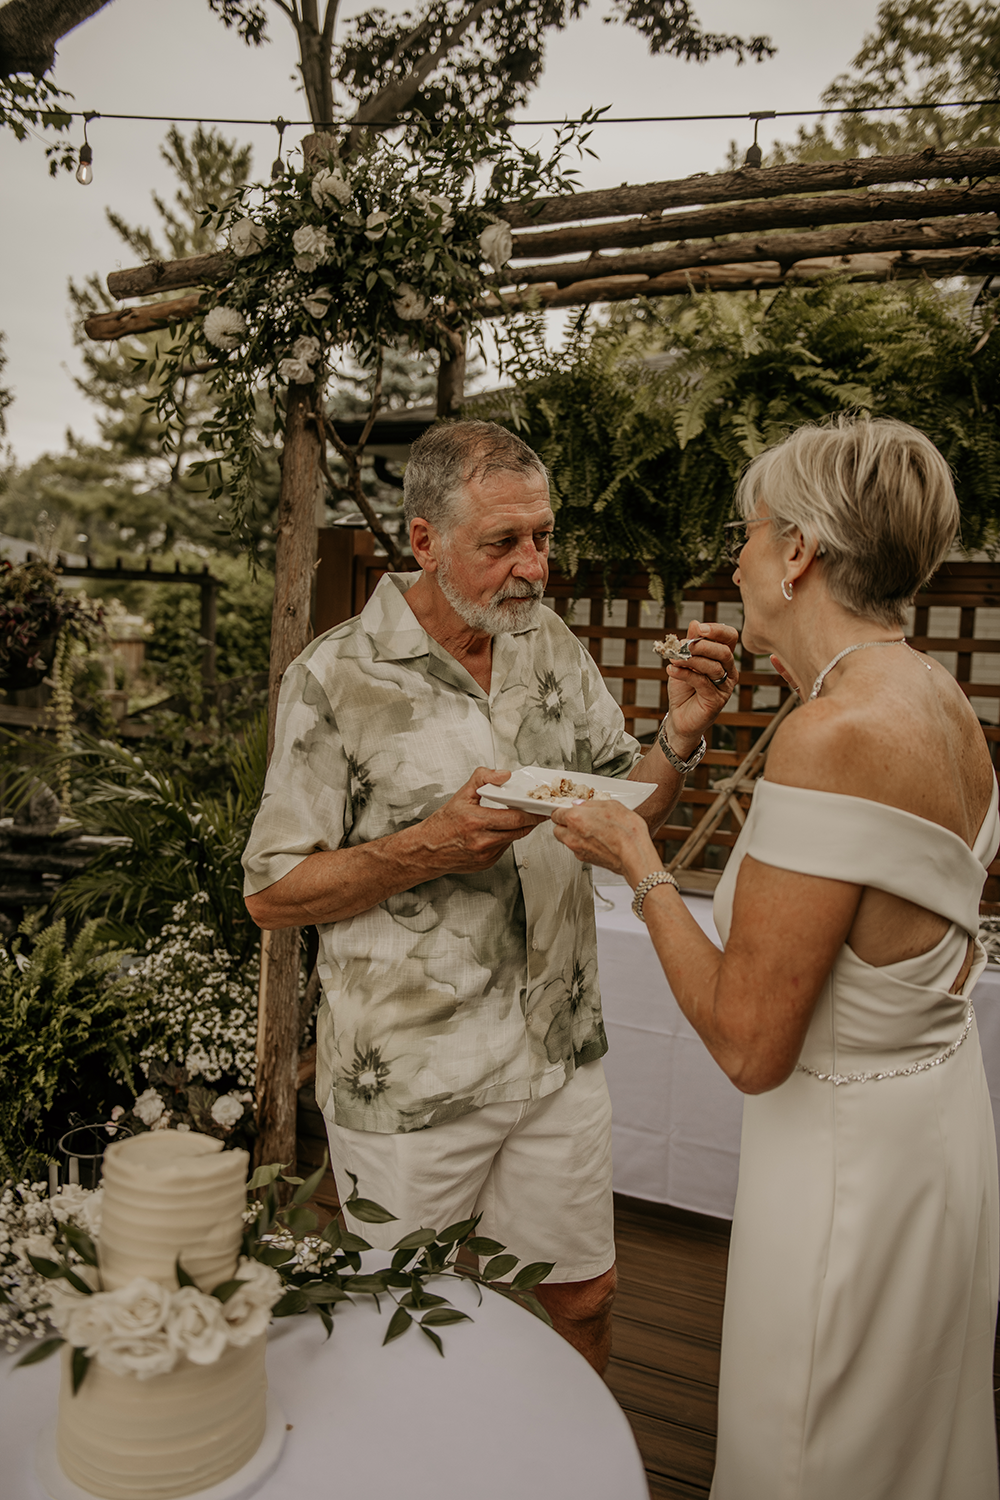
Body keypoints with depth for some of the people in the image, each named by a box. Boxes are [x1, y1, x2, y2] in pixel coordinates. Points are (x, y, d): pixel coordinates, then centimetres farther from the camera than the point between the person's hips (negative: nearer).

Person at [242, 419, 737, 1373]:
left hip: (560, 1053, 4)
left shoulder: (553, 649, 2)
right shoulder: (337, 678, -14)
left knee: (585, 1300, 20)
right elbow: (272, 894, -11)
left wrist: (682, 735, -12)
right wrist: (430, 846, -24)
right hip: (407, 1079, -4)